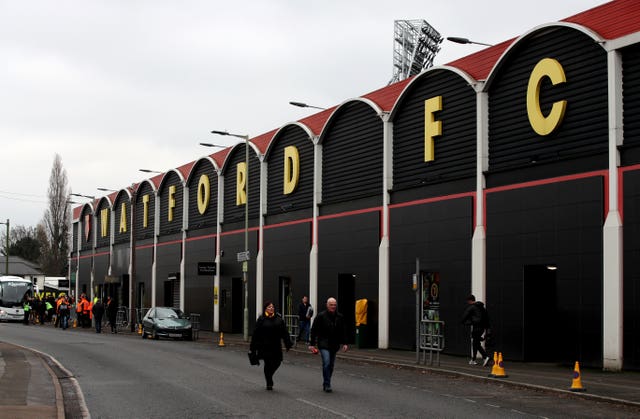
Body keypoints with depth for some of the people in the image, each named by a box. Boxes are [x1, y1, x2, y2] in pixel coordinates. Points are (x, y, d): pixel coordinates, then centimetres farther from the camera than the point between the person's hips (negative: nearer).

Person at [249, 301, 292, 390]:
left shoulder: (278, 319, 6)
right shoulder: (261, 319, -2)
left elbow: (284, 332, 6)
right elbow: (256, 334, -3)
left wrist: (288, 344, 0)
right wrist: (253, 347, -5)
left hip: (276, 346, 3)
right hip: (265, 347, -3)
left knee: (277, 362, 2)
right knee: (268, 363, -2)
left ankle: (269, 376, 31)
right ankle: (269, 383, 13)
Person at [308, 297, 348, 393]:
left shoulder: (339, 317, 7)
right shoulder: (321, 316, -6)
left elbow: (343, 331, 14)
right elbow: (314, 330, -4)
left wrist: (344, 343, 6)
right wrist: (312, 344, -6)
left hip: (334, 345, 5)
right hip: (324, 344, -5)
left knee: (331, 365, 9)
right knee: (326, 363, -17)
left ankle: (326, 384, 22)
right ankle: (327, 385, -11)